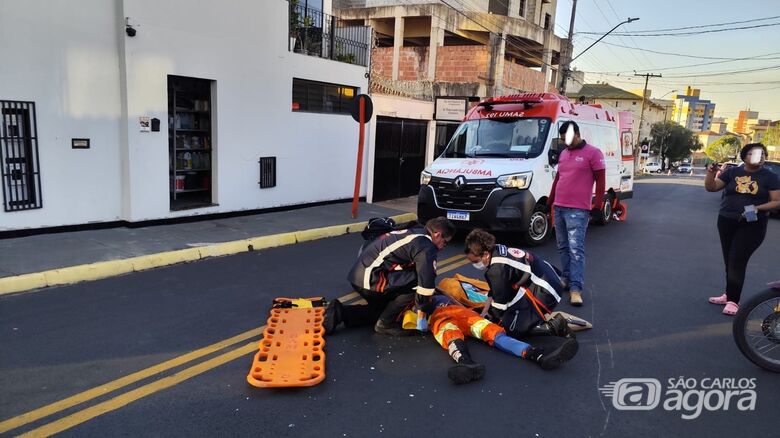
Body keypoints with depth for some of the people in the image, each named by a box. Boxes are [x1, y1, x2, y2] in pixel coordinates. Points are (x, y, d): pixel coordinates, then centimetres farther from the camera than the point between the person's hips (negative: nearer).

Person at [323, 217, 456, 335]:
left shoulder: (413, 233, 19)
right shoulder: (426, 246, -11)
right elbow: (426, 278, -19)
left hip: (359, 274, 10)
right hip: (371, 278, -10)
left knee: (384, 308, 27)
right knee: (418, 282, -12)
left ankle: (340, 312, 16)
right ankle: (386, 324, -2)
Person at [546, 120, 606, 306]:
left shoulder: (593, 153, -4)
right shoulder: (563, 154, 16)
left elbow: (600, 180, -6)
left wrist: (598, 206, -11)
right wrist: (550, 201, 21)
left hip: (577, 210, -7)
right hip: (559, 208, 7)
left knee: (576, 249, -10)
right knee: (563, 247, 13)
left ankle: (576, 288, -10)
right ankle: (567, 279, 24)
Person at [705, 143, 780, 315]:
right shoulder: (732, 172, 4)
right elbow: (711, 187, 2)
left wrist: (757, 208, -20)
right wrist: (711, 172, -16)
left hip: (752, 226, -3)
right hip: (726, 222, 3)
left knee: (738, 262, -8)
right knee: (729, 261, 10)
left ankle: (733, 301, -2)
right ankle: (729, 294, 23)